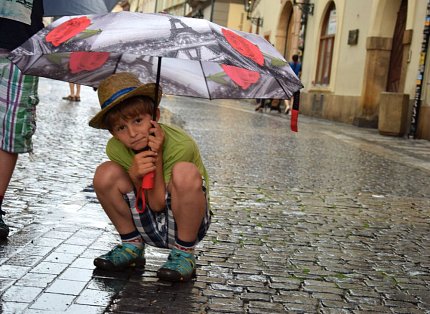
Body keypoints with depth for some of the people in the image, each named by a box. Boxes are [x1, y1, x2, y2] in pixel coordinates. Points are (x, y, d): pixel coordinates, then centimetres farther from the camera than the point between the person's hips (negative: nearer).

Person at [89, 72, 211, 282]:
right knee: (106, 173, -18)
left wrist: (156, 157, -26)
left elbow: (158, 204, -20)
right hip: (149, 227, 4)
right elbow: (151, 205, -7)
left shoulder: (180, 145, -23)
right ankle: (132, 246, 3)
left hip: (184, 224, -4)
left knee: (185, 171, -34)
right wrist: (134, 176, -28)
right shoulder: (115, 149, -9)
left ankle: (184, 254, -15)